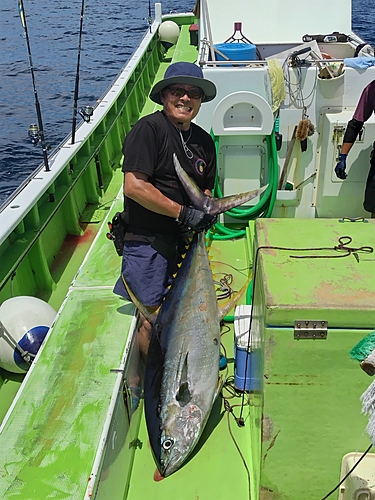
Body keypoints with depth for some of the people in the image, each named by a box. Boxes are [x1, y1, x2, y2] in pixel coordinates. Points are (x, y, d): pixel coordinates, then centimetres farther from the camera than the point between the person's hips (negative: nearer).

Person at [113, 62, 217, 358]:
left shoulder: (203, 140, 12)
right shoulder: (149, 128, -11)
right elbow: (134, 186, -20)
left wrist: (207, 210, -3)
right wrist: (183, 212, -19)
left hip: (183, 239, 7)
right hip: (147, 240, -7)